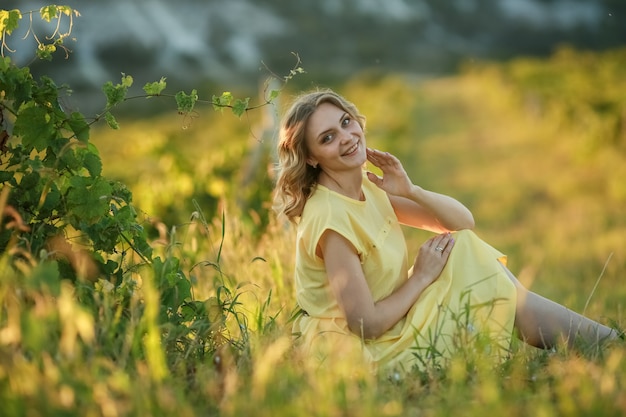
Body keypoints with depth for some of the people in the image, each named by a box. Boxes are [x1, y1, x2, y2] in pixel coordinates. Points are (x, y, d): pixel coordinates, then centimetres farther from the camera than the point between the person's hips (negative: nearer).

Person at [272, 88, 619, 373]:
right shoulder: (331, 218, -24)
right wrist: (422, 276, -12)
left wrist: (410, 191, -12)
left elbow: (463, 221, 5)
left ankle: (608, 340, 5)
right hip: (356, 350, -8)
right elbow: (366, 324, -25)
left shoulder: (367, 188, 2)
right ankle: (605, 343, 4)